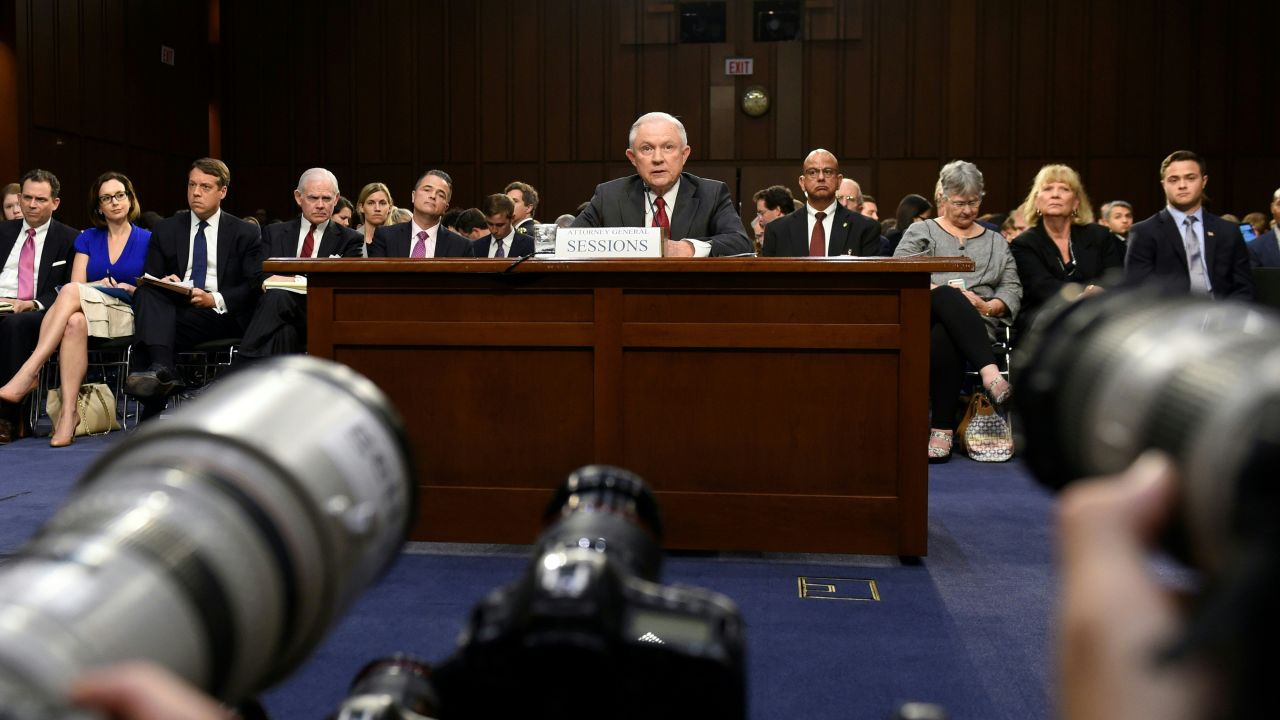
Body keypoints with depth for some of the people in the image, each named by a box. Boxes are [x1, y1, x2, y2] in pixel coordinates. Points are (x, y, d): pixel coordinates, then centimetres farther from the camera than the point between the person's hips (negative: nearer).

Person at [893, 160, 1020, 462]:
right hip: (926, 314, -1)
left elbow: (1012, 288, 17)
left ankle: (943, 429, -42)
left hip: (978, 323, 1)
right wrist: (941, 291, -11)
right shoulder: (920, 232, 22)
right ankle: (990, 372, -56)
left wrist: (988, 307, -5)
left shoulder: (995, 241, 28)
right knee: (947, 297, -40)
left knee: (943, 338, -39)